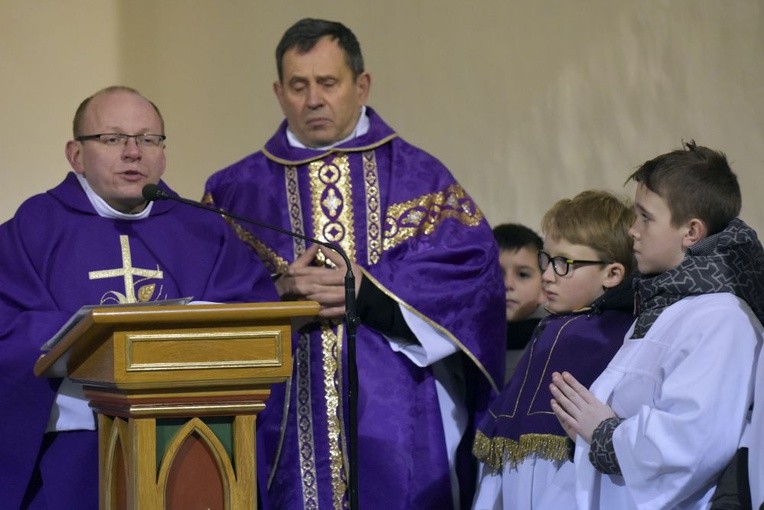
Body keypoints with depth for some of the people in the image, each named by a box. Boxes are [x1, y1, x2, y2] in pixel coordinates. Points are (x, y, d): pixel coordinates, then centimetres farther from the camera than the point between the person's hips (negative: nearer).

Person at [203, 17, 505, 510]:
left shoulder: (418, 177, 8)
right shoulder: (238, 191, 12)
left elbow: (475, 270, -5)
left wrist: (370, 292, -14)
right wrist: (279, 296, -16)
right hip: (288, 427, 1)